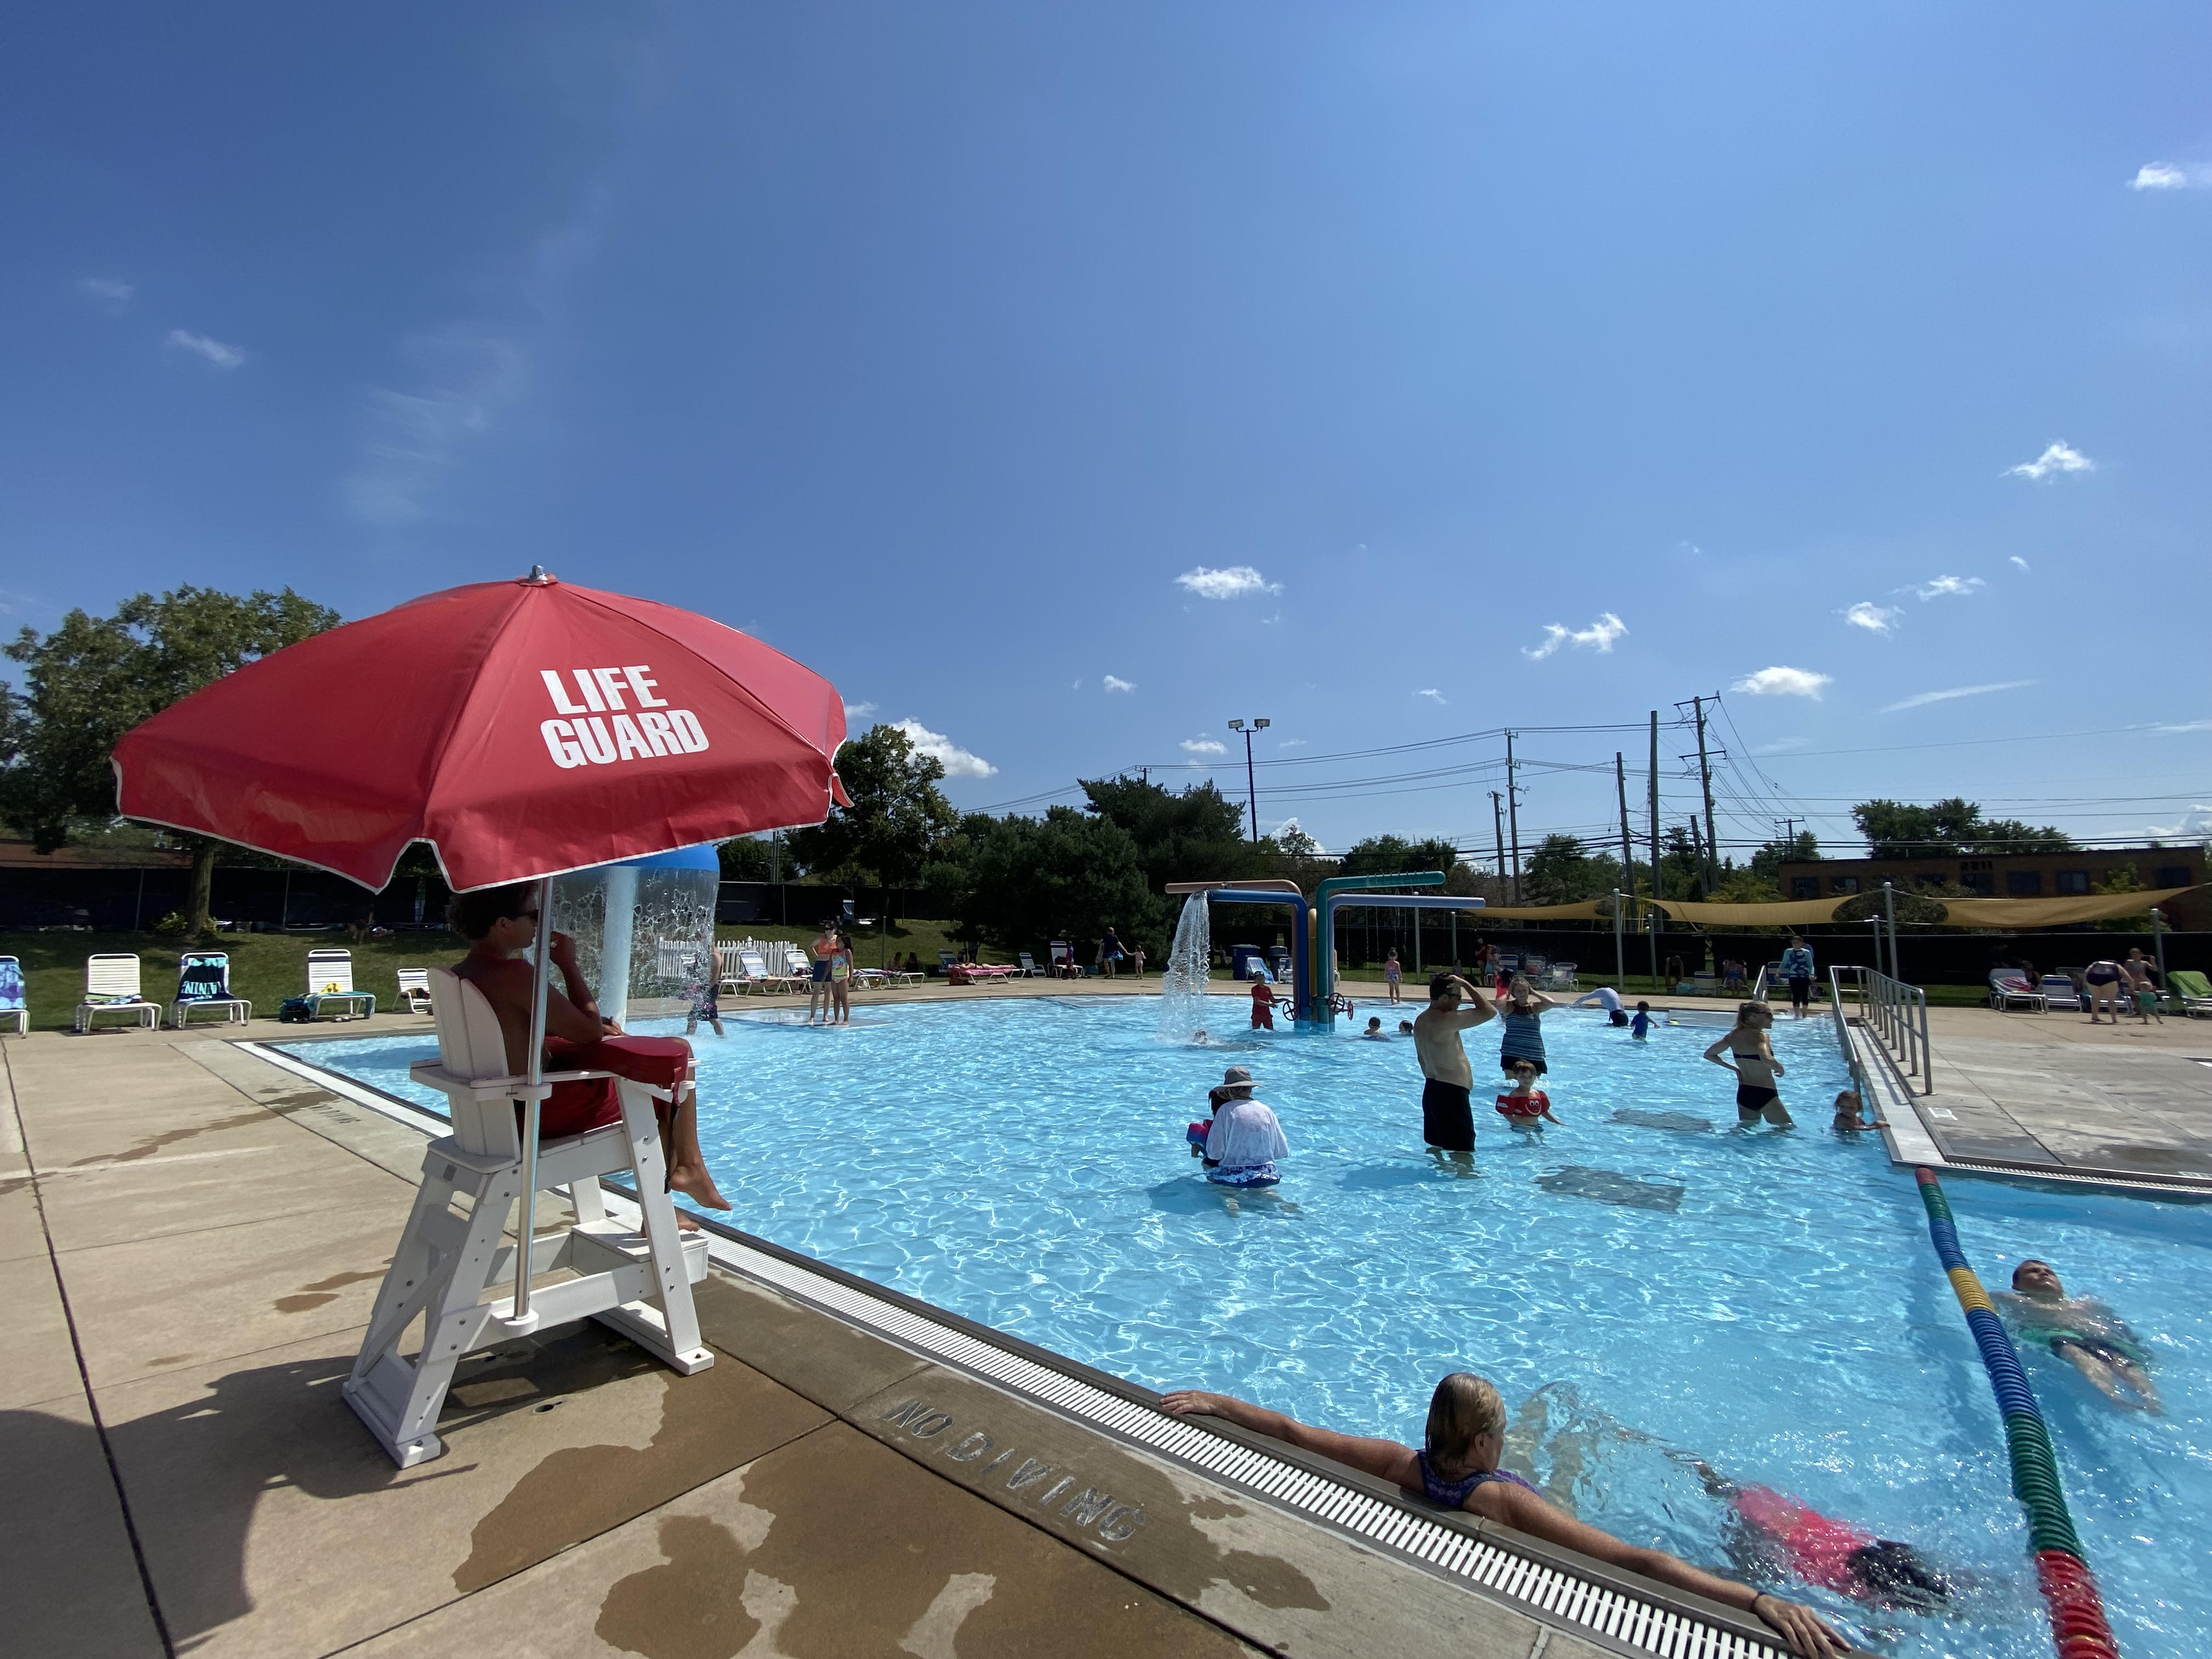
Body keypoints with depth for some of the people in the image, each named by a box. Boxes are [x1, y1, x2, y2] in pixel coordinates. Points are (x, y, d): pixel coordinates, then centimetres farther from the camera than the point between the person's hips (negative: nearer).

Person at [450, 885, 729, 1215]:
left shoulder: (458, 975, 4)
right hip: (547, 1110, -9)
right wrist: (569, 965, -14)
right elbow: (589, 1032, -22)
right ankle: (688, 1166, 17)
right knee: (678, 1053, 2)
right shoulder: (514, 974, -27)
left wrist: (598, 1027, 7)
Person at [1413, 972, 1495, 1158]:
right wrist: (1466, 985, -12)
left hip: (1432, 1089, 10)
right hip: (1451, 1093, -10)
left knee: (1435, 1145, 19)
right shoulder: (1447, 1019, -20)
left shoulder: (1421, 1021, 10)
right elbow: (1488, 1011, -18)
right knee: (1463, 1150, -5)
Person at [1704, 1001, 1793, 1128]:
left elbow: (1708, 1055, 12)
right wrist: (1779, 1067, -14)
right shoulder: (1760, 1036, -15)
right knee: (1789, 1128, 7)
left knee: (1746, 1127, 23)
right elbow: (1767, 1060, -35)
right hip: (1764, 1094, -7)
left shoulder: (1733, 1036, 4)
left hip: (1743, 1093, 7)